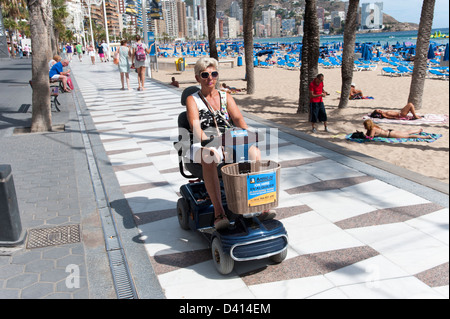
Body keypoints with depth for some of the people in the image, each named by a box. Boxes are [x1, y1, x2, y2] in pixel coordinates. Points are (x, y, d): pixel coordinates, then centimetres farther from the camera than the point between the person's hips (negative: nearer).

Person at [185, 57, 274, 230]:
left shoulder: (226, 97, 18)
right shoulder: (192, 100, 7)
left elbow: (238, 119, 3)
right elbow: (195, 125, -11)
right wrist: (207, 143, -32)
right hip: (203, 145, -3)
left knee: (254, 152, -26)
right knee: (208, 159, -39)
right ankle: (219, 212, -41)